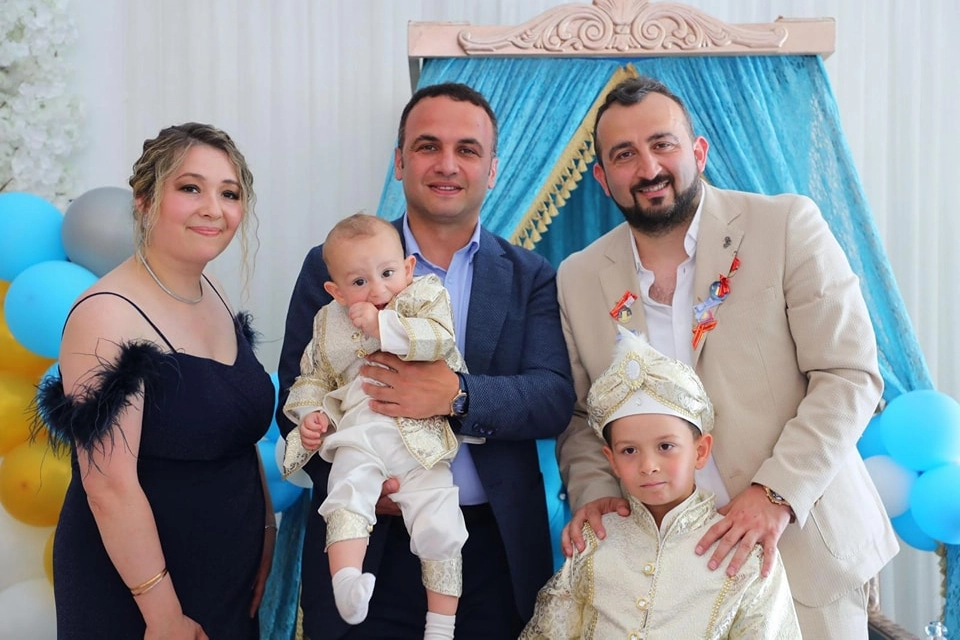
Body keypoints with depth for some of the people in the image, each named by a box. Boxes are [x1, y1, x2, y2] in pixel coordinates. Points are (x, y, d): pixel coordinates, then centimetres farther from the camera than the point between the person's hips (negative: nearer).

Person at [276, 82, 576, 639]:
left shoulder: (531, 278, 4)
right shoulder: (334, 267, 2)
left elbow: (555, 400, -7)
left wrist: (457, 395, -24)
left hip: (496, 552, 1)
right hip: (370, 547, -1)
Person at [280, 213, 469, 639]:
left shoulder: (425, 296, 6)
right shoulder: (329, 323, 15)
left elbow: (438, 339, -14)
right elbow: (314, 376, 26)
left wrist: (381, 325, -15)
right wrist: (309, 413, 7)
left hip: (421, 440, -2)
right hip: (358, 437, 2)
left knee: (438, 524, -7)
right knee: (347, 496, -27)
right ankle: (346, 584, -41)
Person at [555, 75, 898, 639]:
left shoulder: (789, 226, -7)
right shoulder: (578, 279, 2)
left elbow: (849, 376, -11)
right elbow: (578, 415, 9)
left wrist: (777, 493, -20)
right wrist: (593, 490, -10)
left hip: (803, 549, -2)